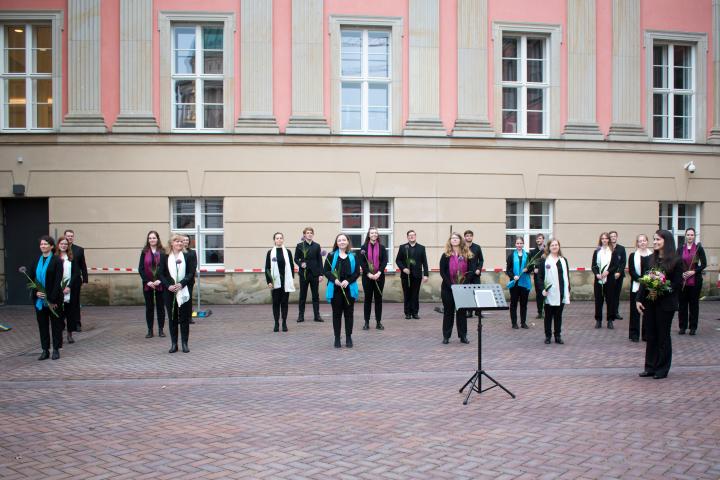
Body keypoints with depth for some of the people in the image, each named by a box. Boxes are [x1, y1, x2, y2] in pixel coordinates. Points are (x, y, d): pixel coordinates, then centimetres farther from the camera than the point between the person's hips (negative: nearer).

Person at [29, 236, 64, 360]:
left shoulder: (57, 261, -6)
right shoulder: (37, 261, 8)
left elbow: (58, 281, -12)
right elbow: (31, 278, 7)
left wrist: (53, 299, -17)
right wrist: (36, 292, -10)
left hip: (53, 298, -5)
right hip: (39, 299, 5)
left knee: (56, 324, 5)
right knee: (42, 324, 8)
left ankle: (56, 350, 13)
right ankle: (45, 350, 15)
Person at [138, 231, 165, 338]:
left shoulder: (162, 252, -2)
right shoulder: (144, 252, 3)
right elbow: (140, 269, 1)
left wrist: (160, 280, -15)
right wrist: (147, 281, -10)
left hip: (160, 284, -1)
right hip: (147, 284, 1)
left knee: (160, 306, 5)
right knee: (149, 307, 6)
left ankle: (161, 330, 12)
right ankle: (150, 330, 11)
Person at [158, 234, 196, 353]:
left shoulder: (187, 257, 3)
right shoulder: (165, 257, 5)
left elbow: (191, 273, -1)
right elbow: (160, 273, 1)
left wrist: (181, 284, -15)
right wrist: (168, 285, -13)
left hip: (184, 291, -1)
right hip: (170, 291, 1)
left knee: (184, 318, 3)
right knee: (172, 318, 7)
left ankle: (185, 343, 9)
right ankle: (174, 344, 13)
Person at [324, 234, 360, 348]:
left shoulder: (353, 256, 7)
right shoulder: (331, 256, 5)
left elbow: (357, 272, 2)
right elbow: (326, 271, 0)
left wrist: (348, 281, -14)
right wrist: (334, 280, -17)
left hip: (349, 289, 1)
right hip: (335, 289, -1)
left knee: (348, 313, 5)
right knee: (337, 314, 3)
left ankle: (348, 338, 14)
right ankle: (337, 338, 11)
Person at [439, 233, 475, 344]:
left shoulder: (468, 255, 3)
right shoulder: (445, 255, 0)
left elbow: (470, 271, -1)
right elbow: (442, 272, -5)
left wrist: (464, 284, -13)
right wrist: (451, 285, -13)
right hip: (448, 288, -1)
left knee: (462, 312, 7)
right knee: (448, 312, 6)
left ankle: (463, 336, 14)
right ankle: (446, 336, 12)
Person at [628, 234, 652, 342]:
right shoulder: (633, 256, 3)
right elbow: (631, 271, -5)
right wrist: (640, 280, -18)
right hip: (636, 286, -1)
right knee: (635, 311, 2)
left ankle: (646, 334, 16)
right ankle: (634, 334, 10)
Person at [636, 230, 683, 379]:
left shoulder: (676, 261, -6)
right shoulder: (648, 260, 7)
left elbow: (678, 284, -7)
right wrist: (639, 299, 1)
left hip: (666, 304, -4)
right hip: (649, 302, 4)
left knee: (663, 336, 5)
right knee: (651, 335, 8)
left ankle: (662, 369, 15)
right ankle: (650, 367, 16)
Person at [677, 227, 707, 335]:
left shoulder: (699, 248, 0)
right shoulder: (680, 248, 6)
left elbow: (704, 264, -1)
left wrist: (694, 271, -13)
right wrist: (681, 273, -10)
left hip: (695, 280, -1)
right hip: (682, 280, 2)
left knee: (694, 303, 4)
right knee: (682, 303, 4)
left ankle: (693, 327, 12)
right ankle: (682, 326, 13)